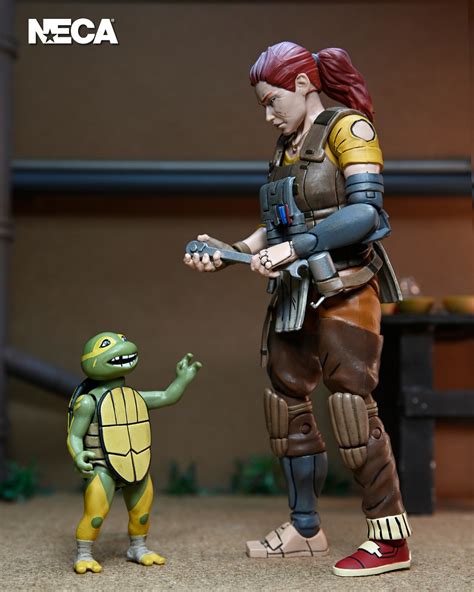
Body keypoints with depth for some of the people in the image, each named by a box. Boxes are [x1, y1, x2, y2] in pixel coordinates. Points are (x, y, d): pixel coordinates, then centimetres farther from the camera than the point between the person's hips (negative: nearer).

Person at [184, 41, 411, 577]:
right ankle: (305, 529, 20)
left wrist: (295, 248, -23)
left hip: (344, 288, -8)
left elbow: (366, 212, -17)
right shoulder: (285, 148, 16)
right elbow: (276, 229, 14)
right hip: (295, 295, 8)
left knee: (350, 403, -12)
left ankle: (390, 540, -4)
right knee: (285, 402, 8)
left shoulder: (348, 129, -5)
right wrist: (227, 251, 1)